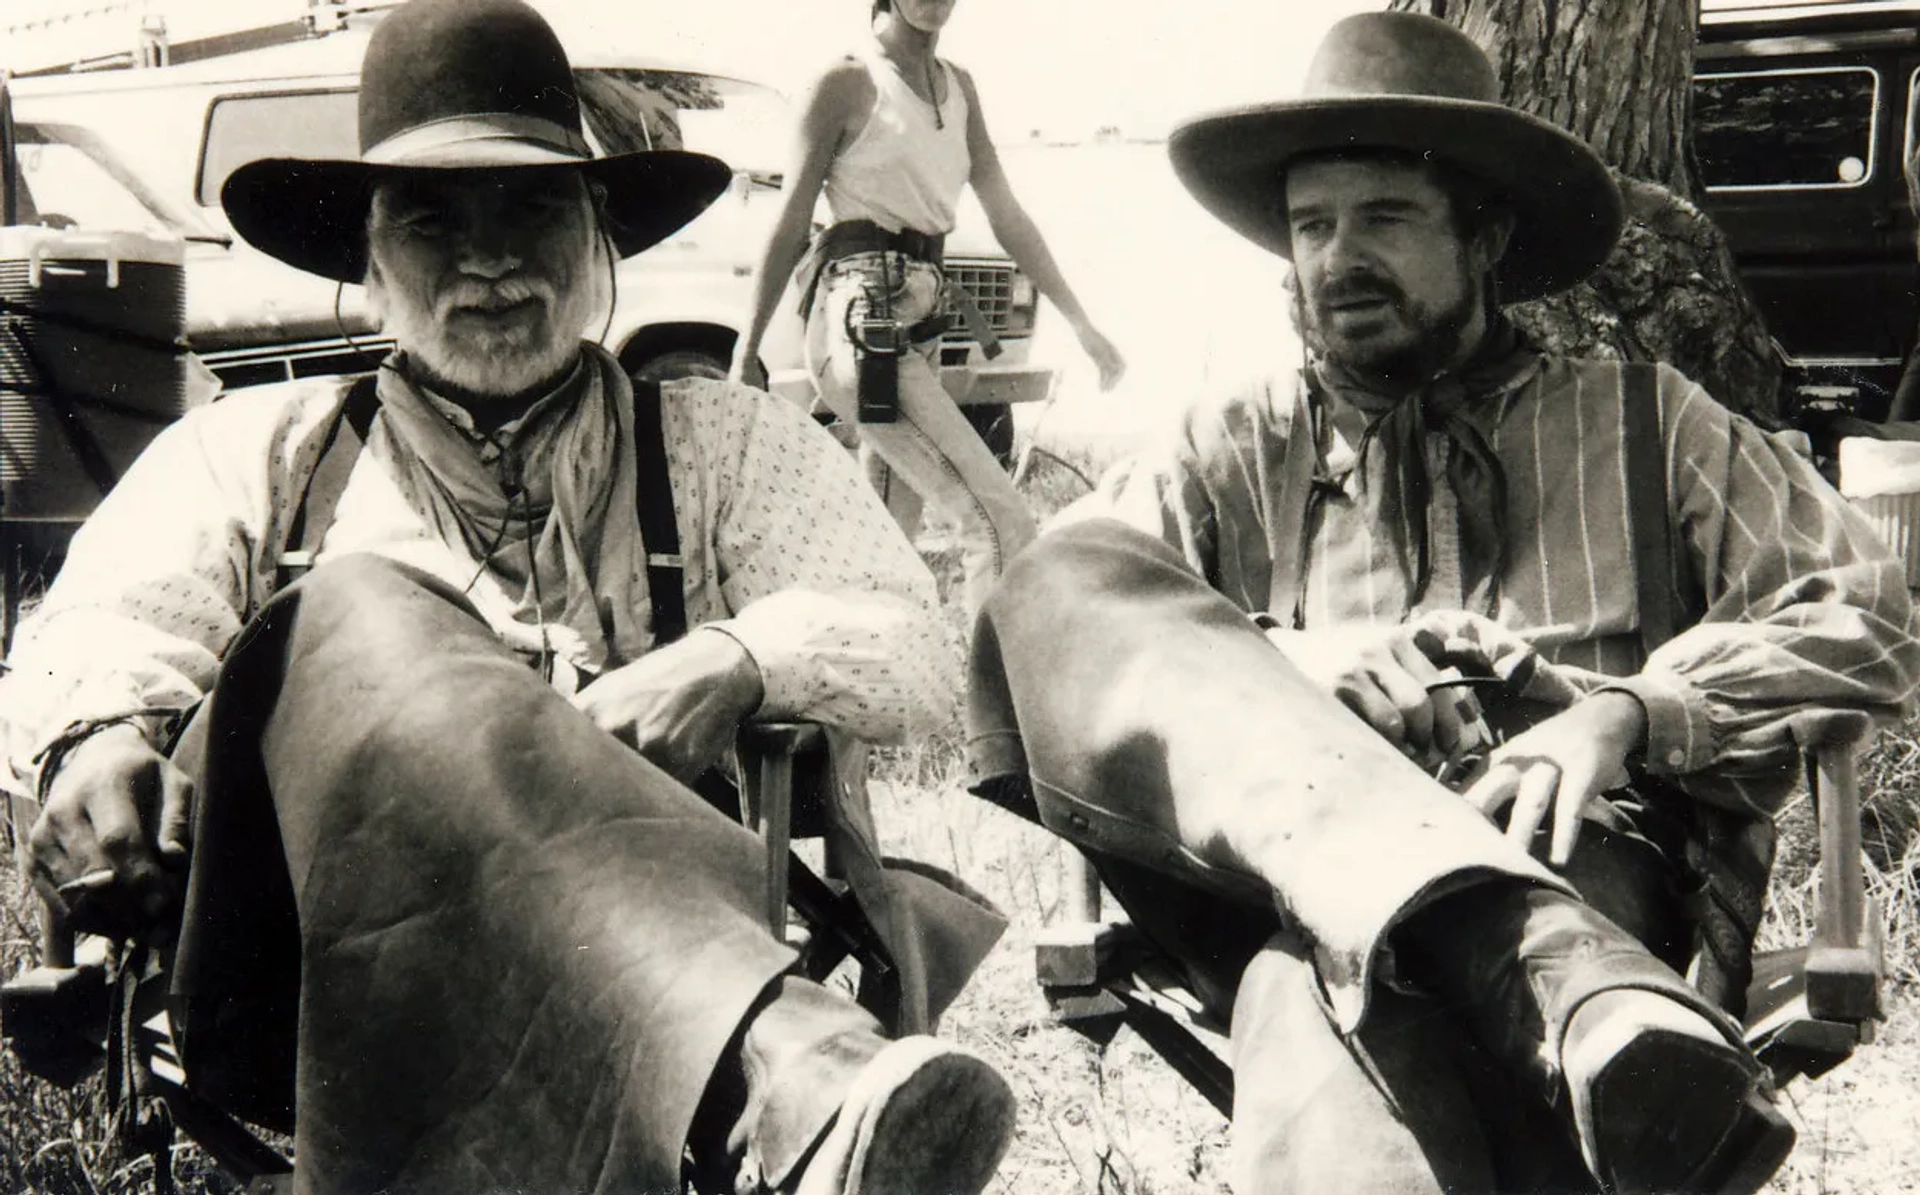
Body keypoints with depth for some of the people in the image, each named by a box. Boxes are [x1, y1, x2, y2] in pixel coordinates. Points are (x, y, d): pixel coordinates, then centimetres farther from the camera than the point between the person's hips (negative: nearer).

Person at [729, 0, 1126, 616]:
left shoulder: (958, 87, 18)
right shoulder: (849, 83, -1)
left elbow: (1007, 216, 17)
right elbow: (791, 224, -1)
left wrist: (1080, 323, 12)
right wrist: (747, 353, -1)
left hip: (922, 322, 7)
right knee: (1001, 522, -19)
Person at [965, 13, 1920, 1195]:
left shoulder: (1643, 425, 23)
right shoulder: (1235, 454, 26)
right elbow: (1042, 619, 9)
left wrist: (1626, 714, -6)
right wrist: (1267, 664, -9)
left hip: (1575, 856, -4)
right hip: (1295, 872, 4)